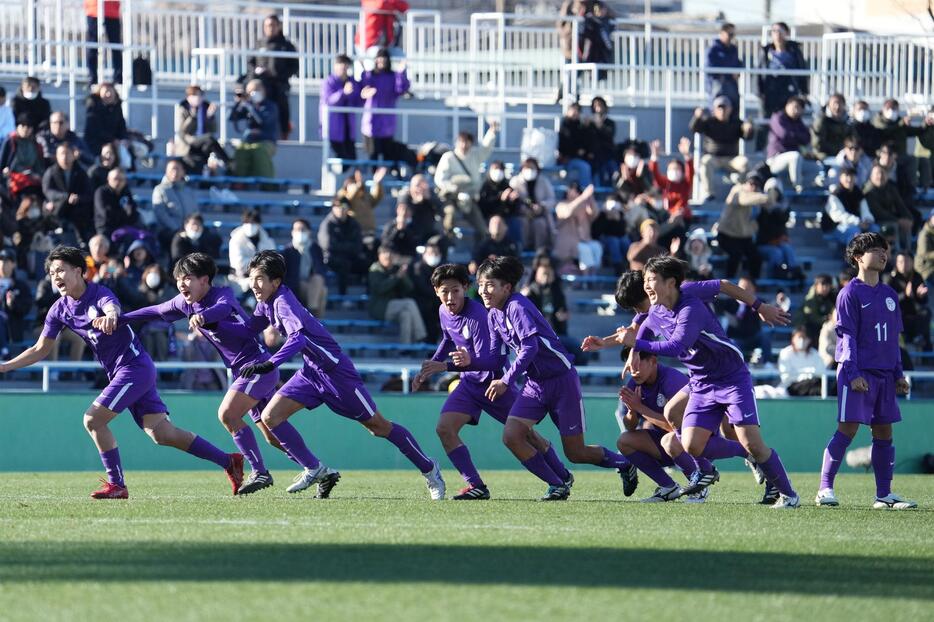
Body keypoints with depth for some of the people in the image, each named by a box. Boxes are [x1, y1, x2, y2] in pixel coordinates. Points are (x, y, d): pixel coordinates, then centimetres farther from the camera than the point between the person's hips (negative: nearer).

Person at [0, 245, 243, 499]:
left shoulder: (99, 294, -16)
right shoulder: (59, 310, 6)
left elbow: (113, 308, -40)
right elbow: (41, 349, 10)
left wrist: (110, 316, -65)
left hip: (135, 366, -7)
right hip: (118, 373, 7)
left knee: (93, 420, -15)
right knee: (162, 434, 3)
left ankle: (116, 485, -5)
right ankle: (228, 461, 10)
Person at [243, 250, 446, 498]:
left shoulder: (283, 301, -24)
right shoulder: (266, 303, 4)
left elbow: (298, 338, -39)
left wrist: (269, 365, -50)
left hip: (334, 369, -9)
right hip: (311, 372, 9)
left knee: (377, 425, 0)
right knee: (270, 417, -4)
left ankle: (428, 468, 14)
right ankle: (315, 470, 4)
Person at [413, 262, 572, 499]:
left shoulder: (477, 316, -28)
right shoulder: (444, 312, -3)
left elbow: (488, 360, -37)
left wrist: (446, 366, -49)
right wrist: (429, 368, 16)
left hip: (494, 380, -7)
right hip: (469, 382, 7)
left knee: (525, 433, 4)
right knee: (445, 428, -13)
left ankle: (564, 477, 26)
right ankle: (476, 486, -11)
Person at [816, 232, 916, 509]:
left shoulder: (889, 295, 16)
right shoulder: (850, 293, -4)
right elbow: (847, 335, -9)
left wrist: (898, 373, 14)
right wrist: (853, 373, -17)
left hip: (884, 372, 7)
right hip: (857, 373, -7)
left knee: (884, 432, 5)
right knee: (848, 428, -11)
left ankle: (884, 494, 8)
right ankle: (825, 489, -7)